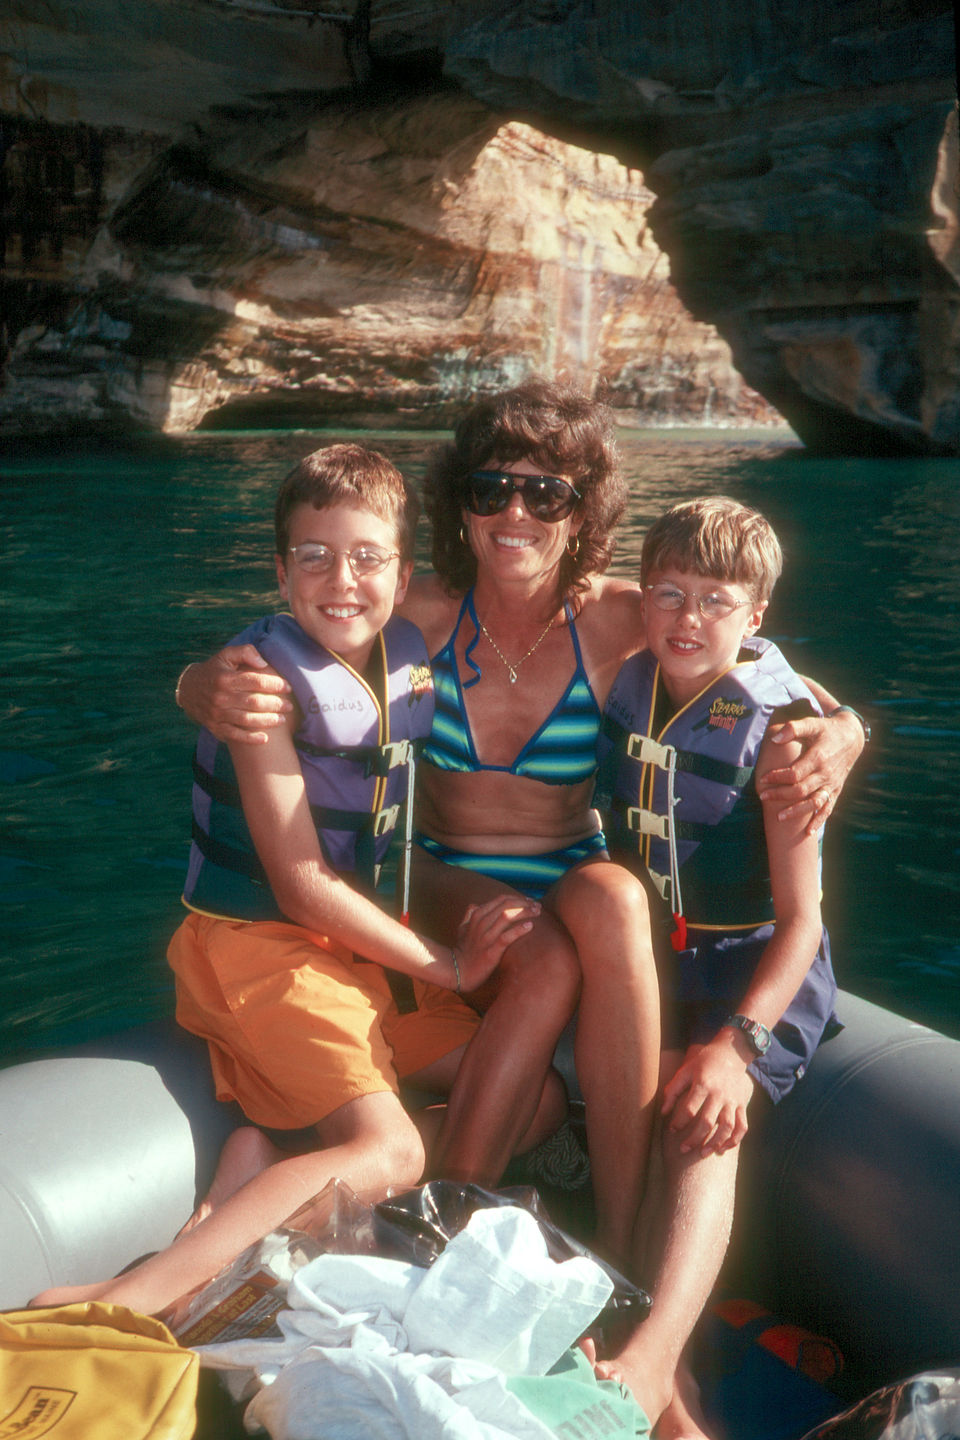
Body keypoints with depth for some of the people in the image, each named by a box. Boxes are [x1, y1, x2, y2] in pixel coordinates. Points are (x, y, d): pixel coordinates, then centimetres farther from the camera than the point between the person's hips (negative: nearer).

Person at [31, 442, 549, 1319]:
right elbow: (302, 887, -17)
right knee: (391, 1152, -22)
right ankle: (126, 1304, -25)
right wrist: (445, 965, -11)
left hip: (356, 944, 8)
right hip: (258, 943, -8)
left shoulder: (411, 656, 2)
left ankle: (274, 1161, -5)